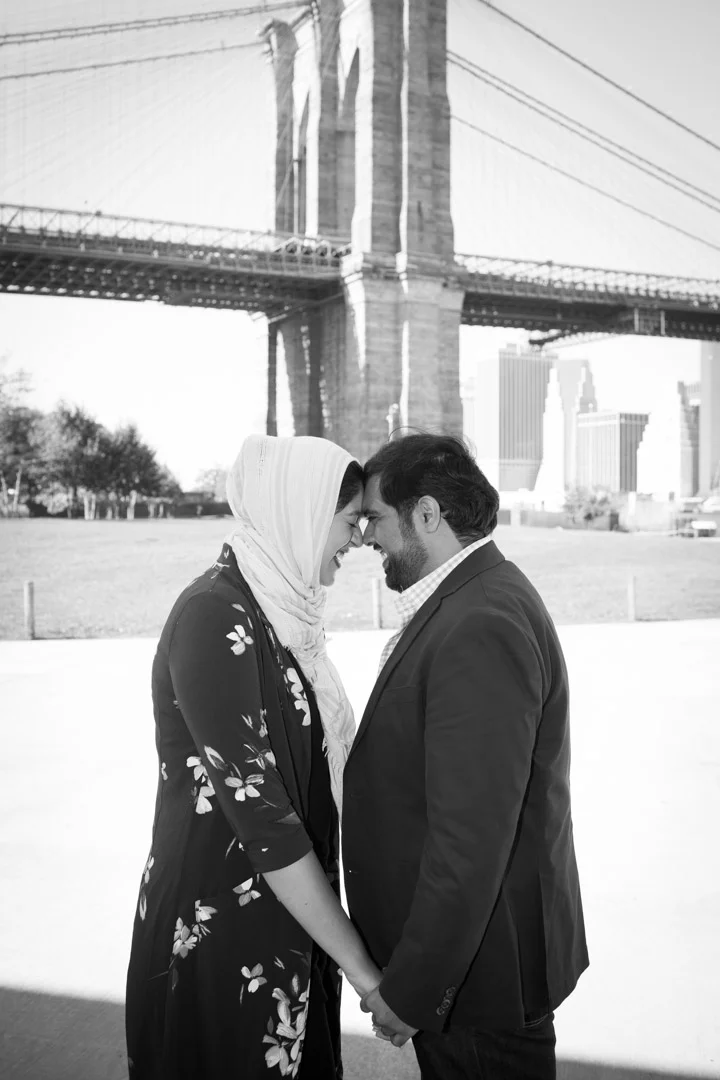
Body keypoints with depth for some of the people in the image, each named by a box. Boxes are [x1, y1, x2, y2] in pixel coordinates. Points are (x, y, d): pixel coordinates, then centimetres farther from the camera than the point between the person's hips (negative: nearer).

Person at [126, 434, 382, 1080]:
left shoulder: (279, 609, 5)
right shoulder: (215, 619, -22)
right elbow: (259, 814, -24)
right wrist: (364, 970, -20)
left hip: (289, 923, 8)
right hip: (219, 934, -8)